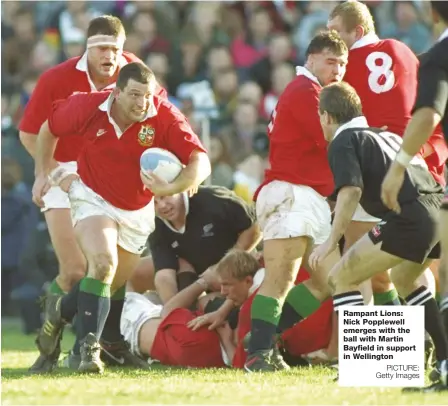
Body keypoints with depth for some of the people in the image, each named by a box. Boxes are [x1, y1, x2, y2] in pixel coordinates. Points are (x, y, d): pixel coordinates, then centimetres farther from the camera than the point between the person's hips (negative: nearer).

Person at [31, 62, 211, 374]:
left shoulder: (166, 117, -25)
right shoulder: (89, 107, -21)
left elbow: (201, 162, -31)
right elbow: (49, 129, 0)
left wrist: (172, 188, -47)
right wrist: (42, 174, 1)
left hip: (137, 212, 3)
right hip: (94, 198, -3)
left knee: (112, 284, 12)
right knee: (104, 264, -27)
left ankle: (61, 310, 42)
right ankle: (89, 346, -21)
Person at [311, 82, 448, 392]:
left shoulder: (343, 142, 5)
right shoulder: (387, 136, 29)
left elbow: (351, 191, -11)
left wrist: (332, 241, -9)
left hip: (411, 218, -8)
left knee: (341, 278, 2)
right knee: (404, 279, 33)